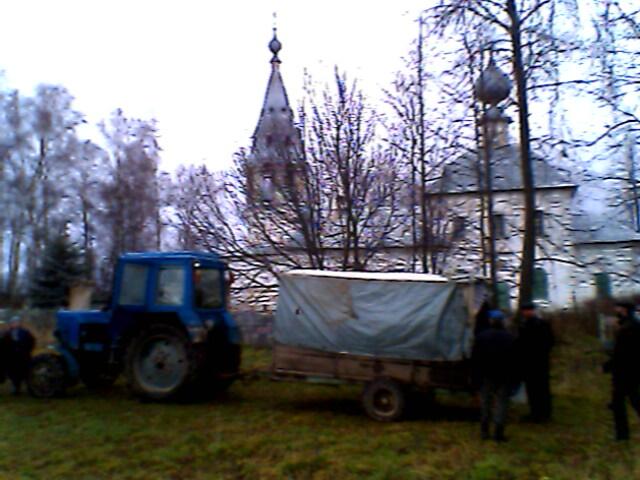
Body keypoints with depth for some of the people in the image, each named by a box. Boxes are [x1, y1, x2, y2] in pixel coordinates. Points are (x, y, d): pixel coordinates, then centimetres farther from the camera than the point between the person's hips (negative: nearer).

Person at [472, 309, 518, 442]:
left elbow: (475, 359, -2)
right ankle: (498, 432, -2)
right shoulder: (510, 338, -1)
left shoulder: (481, 336, -3)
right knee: (501, 403, 2)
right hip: (504, 377, 0)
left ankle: (484, 431, 14)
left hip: (486, 376, 1)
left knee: (485, 402, 10)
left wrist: (475, 377, 3)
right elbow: (513, 361, -1)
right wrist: (513, 379, 3)